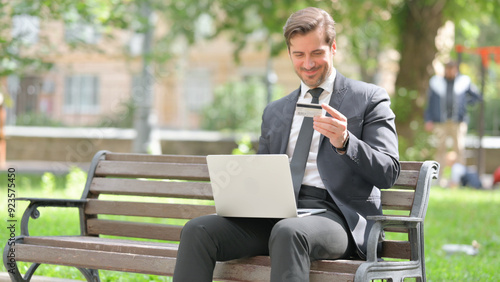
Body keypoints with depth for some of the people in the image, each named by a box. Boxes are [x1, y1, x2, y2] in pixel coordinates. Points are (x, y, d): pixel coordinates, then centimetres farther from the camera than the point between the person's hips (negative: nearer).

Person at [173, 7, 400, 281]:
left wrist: (344, 142, -20)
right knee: (197, 230, -20)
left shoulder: (370, 99, 8)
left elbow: (388, 173, -1)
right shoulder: (274, 112, 24)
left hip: (335, 214, -5)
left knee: (288, 233, -40)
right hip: (276, 213, 5)